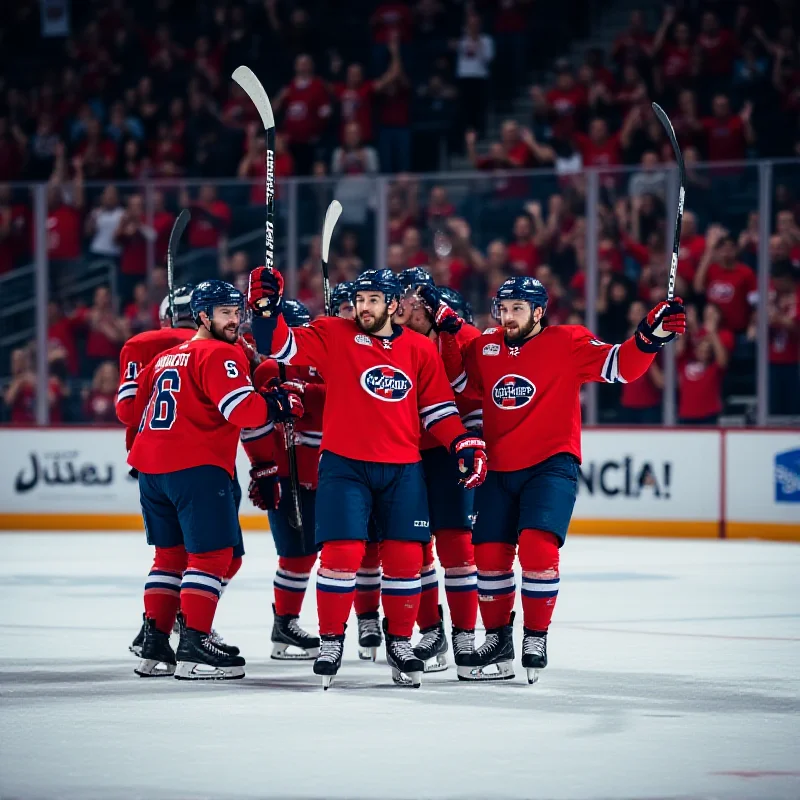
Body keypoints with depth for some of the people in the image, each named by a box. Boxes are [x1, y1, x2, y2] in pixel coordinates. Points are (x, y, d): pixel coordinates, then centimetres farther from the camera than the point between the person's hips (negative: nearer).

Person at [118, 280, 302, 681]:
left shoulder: (166, 358, 20)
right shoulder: (220, 355, -6)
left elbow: (130, 411, 24)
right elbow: (243, 410, -18)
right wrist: (281, 404, -3)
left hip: (151, 467, 9)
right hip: (195, 467, -9)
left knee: (170, 555, 17)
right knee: (212, 554, -5)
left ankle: (154, 647, 16)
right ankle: (194, 648, -10)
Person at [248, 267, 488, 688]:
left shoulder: (420, 349, 6)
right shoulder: (334, 336, 1)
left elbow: (438, 407, 10)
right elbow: (279, 346, -6)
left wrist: (465, 444, -1)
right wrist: (266, 307, -21)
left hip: (402, 470, 2)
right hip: (344, 465, -2)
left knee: (406, 557, 1)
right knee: (342, 554, -9)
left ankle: (400, 642, 17)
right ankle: (331, 641, 5)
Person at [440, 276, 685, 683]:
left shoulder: (567, 343, -6)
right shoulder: (485, 347, 7)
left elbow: (619, 366, -13)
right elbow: (459, 382, 17)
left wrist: (652, 334, -28)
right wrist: (448, 336, 6)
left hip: (551, 466, -5)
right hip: (498, 470, 5)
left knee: (537, 548, -19)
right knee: (490, 556, 3)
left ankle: (536, 639, -4)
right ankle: (498, 641, 19)